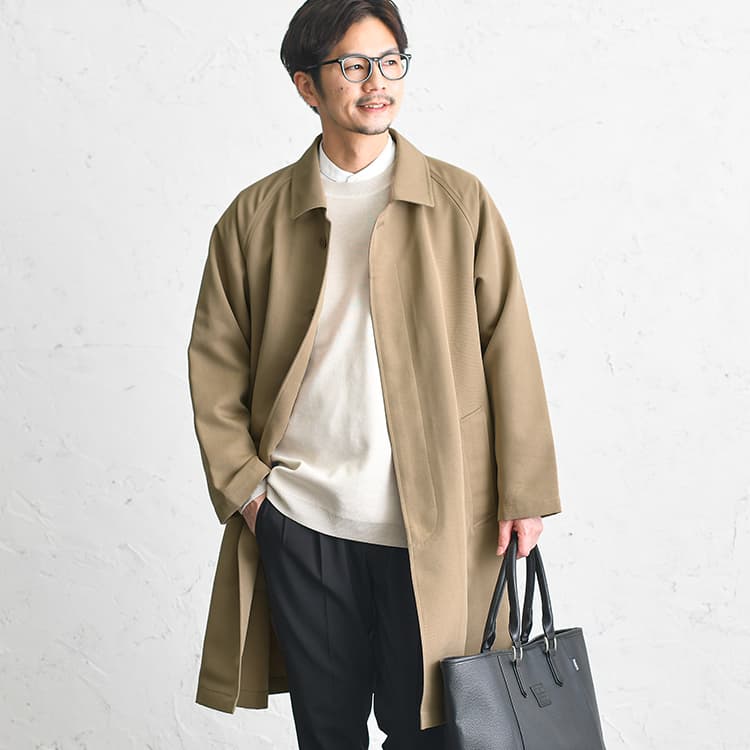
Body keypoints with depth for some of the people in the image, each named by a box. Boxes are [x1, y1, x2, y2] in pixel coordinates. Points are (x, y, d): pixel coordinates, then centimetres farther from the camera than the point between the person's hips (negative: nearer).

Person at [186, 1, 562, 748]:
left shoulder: (460, 202, 1)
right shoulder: (254, 216, 4)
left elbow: (508, 350, 0)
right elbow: (214, 363, 7)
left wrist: (524, 492, -3)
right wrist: (241, 485, 0)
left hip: (432, 528, -1)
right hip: (299, 524, 1)